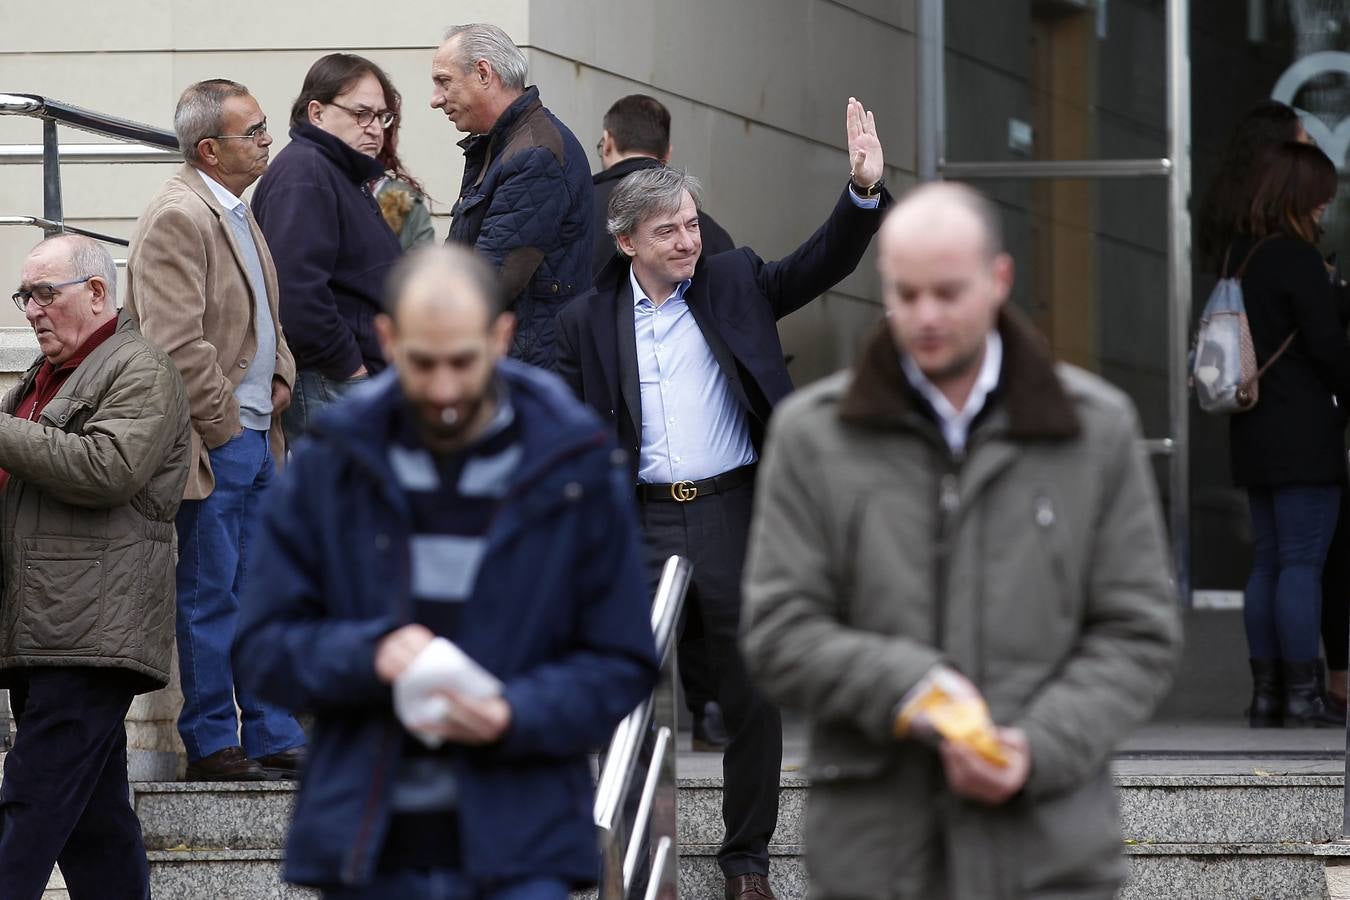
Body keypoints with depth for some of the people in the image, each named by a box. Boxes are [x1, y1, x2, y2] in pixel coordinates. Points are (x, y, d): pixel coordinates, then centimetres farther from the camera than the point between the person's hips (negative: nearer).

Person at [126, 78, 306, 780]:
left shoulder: (238, 213, 15)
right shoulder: (178, 217, -16)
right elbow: (175, 343, -22)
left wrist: (279, 378, 11)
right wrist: (224, 423, -15)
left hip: (255, 435, 9)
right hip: (211, 445, -9)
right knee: (211, 598, -2)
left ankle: (276, 739, 17)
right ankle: (211, 746, 6)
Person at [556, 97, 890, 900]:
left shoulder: (734, 284, 5)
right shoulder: (589, 322, 6)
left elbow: (823, 264, -5)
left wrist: (865, 191, -22)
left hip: (733, 513, 0)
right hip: (640, 525, 0)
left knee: (752, 698, 5)